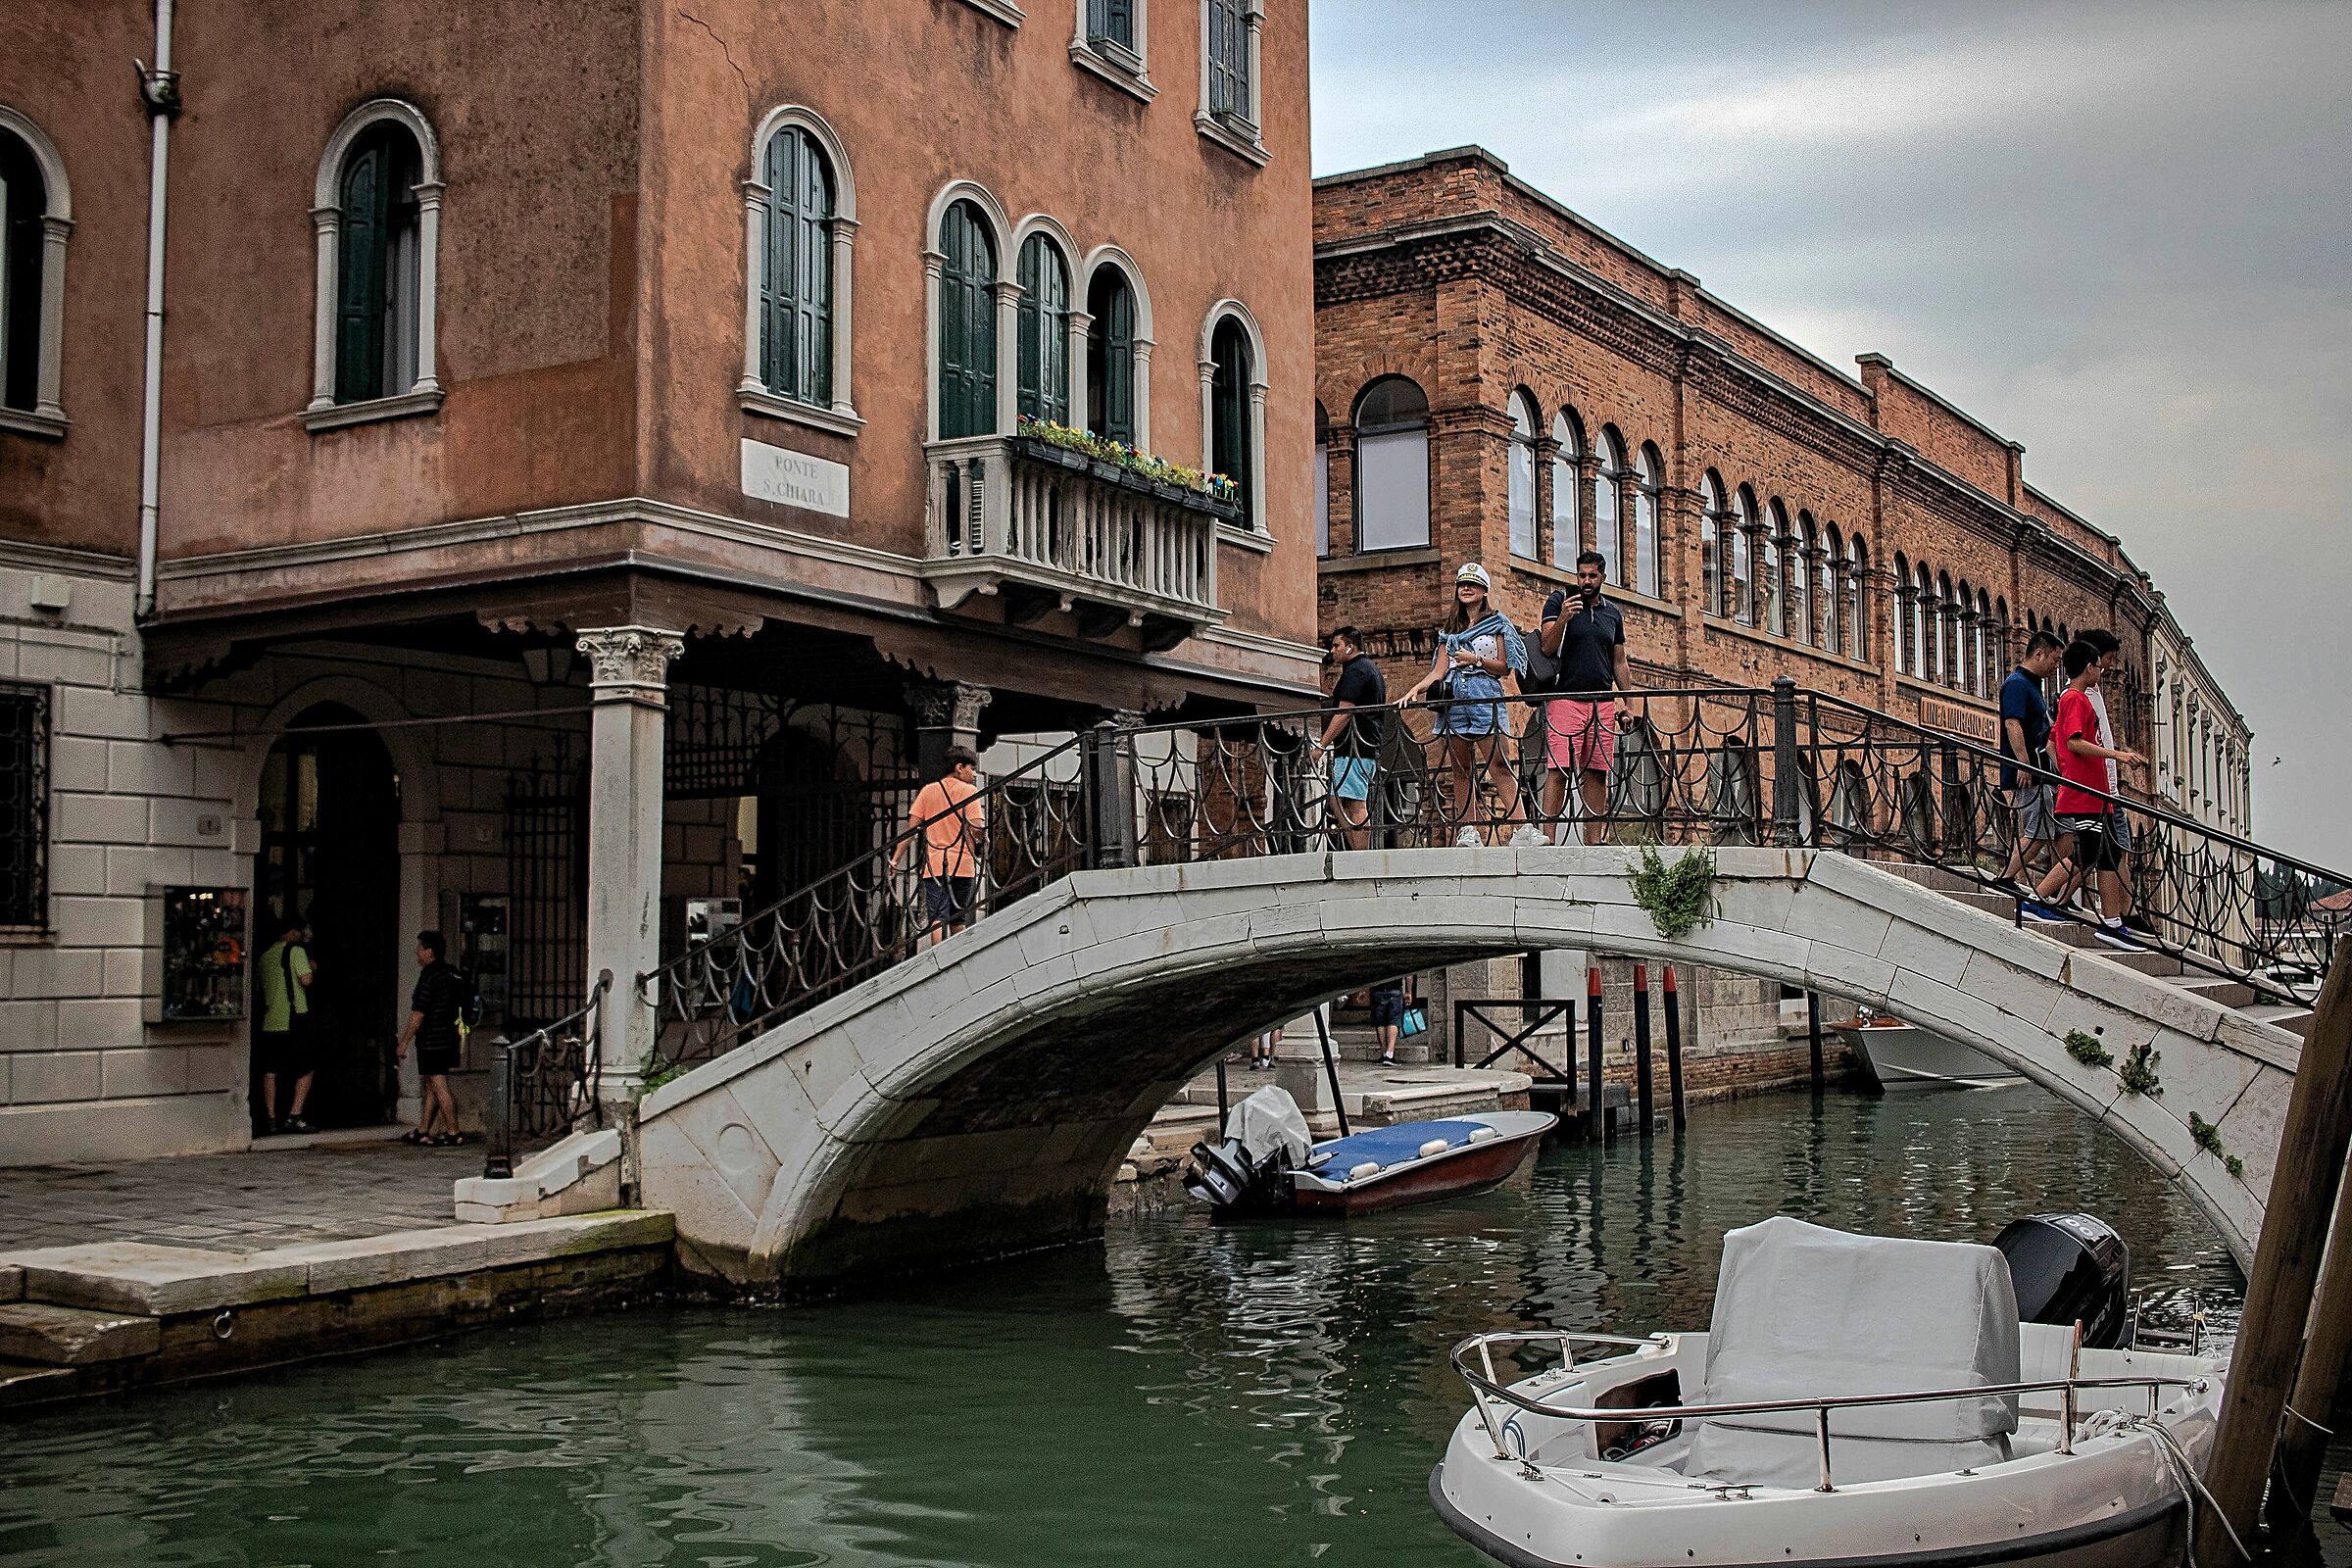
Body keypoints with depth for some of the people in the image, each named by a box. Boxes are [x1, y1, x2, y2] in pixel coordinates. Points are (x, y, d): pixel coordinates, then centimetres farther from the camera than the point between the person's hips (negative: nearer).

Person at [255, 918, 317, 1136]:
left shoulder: (265, 955, 15)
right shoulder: (296, 950, -6)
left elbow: (264, 985, 22)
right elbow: (305, 979, -15)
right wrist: (312, 969, 4)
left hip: (270, 1020, 6)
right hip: (294, 1020, -6)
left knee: (270, 1071, 7)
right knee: (306, 1069, 3)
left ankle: (270, 1118, 5)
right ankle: (294, 1116, -5)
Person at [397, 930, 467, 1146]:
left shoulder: (429, 975, -16)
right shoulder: (453, 972, 12)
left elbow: (418, 1014, -19)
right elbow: (459, 1007, 19)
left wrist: (403, 1043, -13)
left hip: (432, 1041, -9)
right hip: (450, 1037, 9)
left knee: (439, 1086, -4)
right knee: (431, 1086, 15)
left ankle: (453, 1132, -3)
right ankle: (422, 1132, 20)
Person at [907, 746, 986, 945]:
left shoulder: (927, 791, 8)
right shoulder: (970, 791, 0)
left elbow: (912, 827, 3)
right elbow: (977, 829, -12)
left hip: (934, 865, 1)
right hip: (963, 864, -1)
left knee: (937, 918, -5)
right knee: (959, 920, 12)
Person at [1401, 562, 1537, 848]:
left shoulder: (1498, 623, 9)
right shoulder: (1450, 629, 21)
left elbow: (1505, 668, 2)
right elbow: (1439, 671, 13)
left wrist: (1476, 660, -13)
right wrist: (1414, 691, -2)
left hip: (1486, 698, -4)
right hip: (1455, 700, 5)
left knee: (1499, 765, -14)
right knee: (1461, 769, 1)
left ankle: (1523, 830, -20)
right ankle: (1467, 832, 4)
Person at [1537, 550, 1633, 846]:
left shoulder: (1613, 613, 18)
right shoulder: (1559, 601, 3)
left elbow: (1620, 663, 21)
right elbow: (1547, 647, -8)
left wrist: (1627, 704, 14)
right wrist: (1563, 618, -25)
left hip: (1603, 703, 5)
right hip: (1566, 699, -5)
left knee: (1597, 773, 2)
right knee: (1558, 770, -12)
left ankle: (1593, 842, 4)